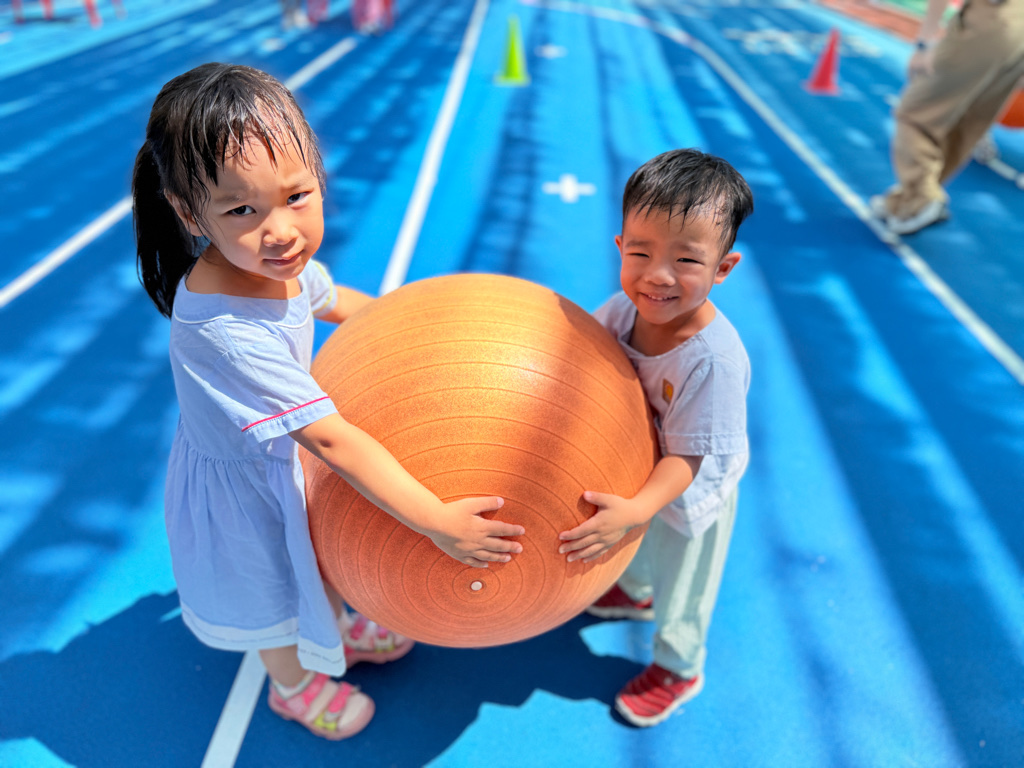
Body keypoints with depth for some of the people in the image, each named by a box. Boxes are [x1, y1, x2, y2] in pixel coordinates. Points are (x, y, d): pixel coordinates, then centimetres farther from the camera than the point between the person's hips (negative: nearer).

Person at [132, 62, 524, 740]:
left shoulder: (282, 263, -18)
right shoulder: (223, 329, -43)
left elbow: (338, 301, 7)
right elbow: (331, 439, -40)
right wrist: (438, 522, -35)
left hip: (286, 451, 7)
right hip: (243, 485, -7)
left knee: (323, 553, 32)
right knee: (271, 593, 22)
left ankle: (341, 626, 64)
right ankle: (296, 684, 55)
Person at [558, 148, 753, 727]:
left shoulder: (714, 358, -40)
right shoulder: (625, 308, -22)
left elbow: (691, 455, -35)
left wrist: (636, 509, -46)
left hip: (688, 498, -6)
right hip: (633, 472, 6)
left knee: (681, 592, 22)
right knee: (632, 548, 36)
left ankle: (679, 668, 54)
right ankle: (634, 594, 71)